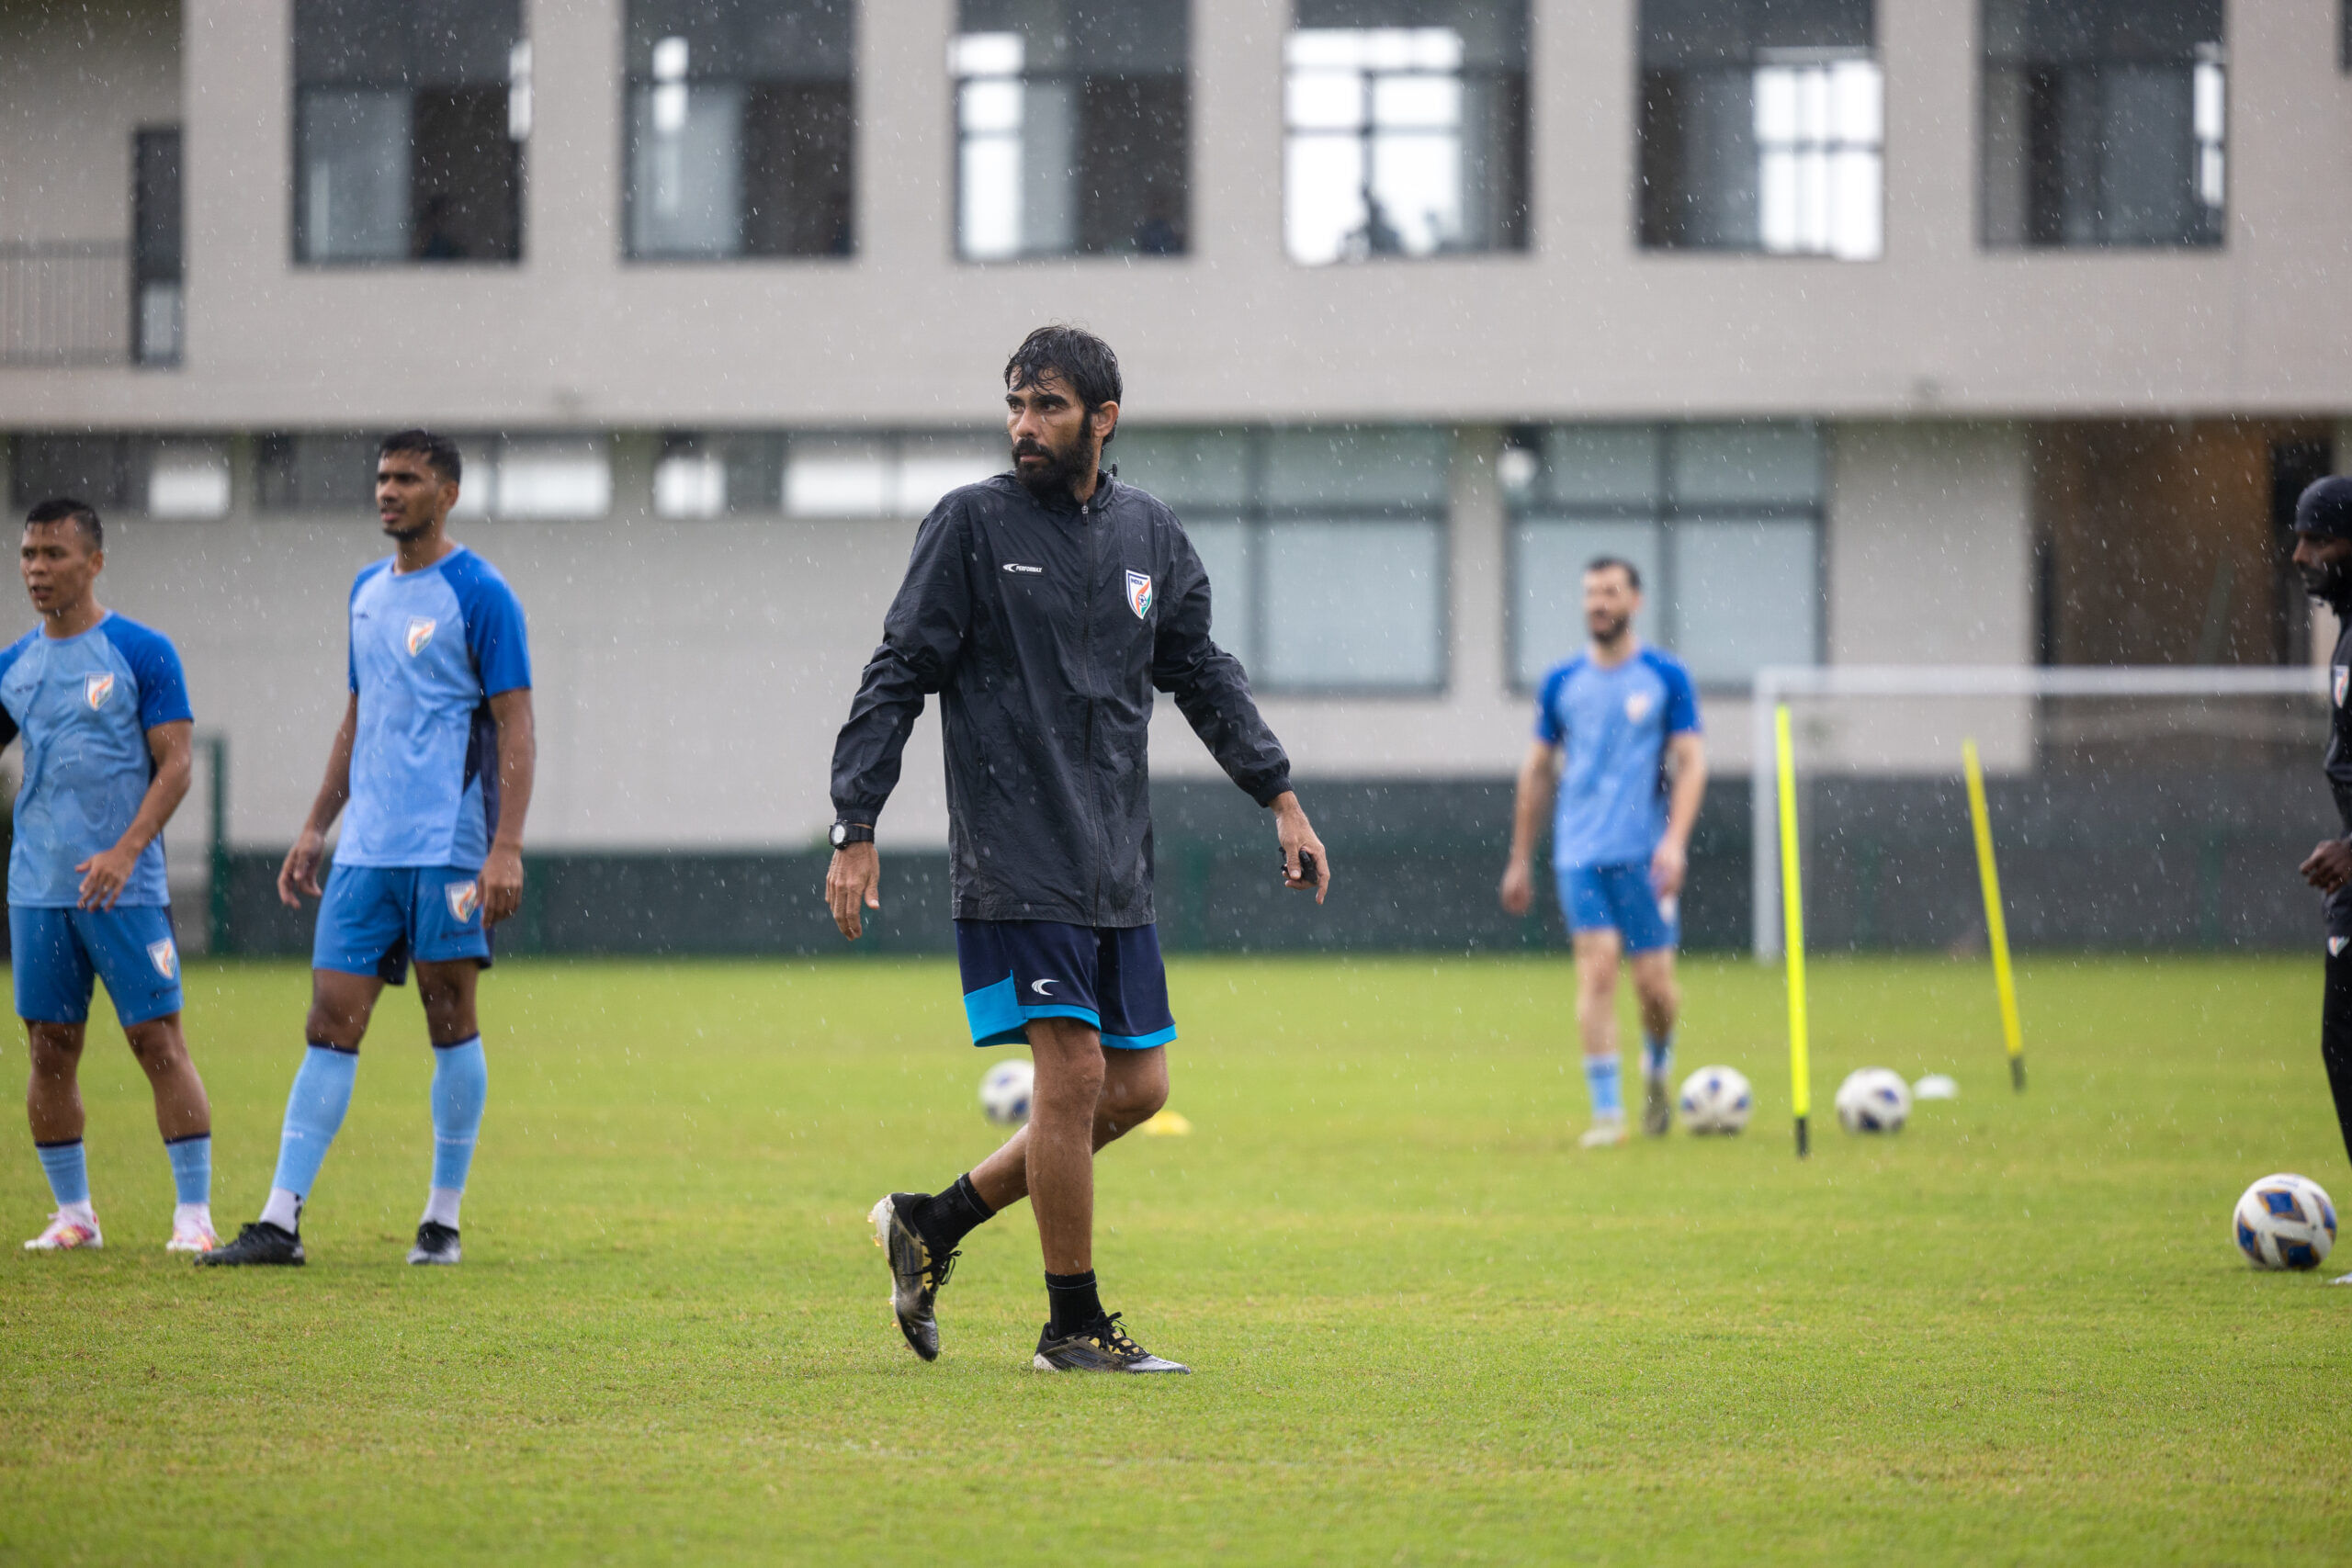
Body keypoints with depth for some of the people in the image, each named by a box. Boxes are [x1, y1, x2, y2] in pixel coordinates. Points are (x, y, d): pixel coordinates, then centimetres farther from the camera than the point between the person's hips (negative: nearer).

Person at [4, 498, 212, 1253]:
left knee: (160, 1043, -6)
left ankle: (195, 1214, -3)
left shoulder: (142, 653, -4)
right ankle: (73, 1213, 15)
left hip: (126, 889, -5)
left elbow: (176, 764, -8)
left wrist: (125, 851, -19)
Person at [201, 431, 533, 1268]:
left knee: (450, 1022, 1)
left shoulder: (479, 594, -5)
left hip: (447, 846, -6)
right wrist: (315, 827, 18)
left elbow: (514, 725, -8)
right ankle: (280, 1221, -2)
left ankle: (443, 1220, 10)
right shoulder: (367, 592, 16)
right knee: (331, 1024, 1)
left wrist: (507, 848, -16)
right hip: (365, 850, 6)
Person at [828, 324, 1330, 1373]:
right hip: (1015, 864, -6)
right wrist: (855, 831, -11)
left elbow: (1202, 674, 19)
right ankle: (1074, 1327, 2)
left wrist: (1280, 798, 11)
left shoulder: (1149, 536, 11)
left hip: (1118, 871, 6)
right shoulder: (971, 523, -4)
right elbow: (897, 678, -5)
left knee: (1137, 1088, 6)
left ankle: (933, 1224, 19)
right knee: (1075, 1075, -10)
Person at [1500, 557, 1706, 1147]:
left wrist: (1674, 840, -15)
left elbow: (1690, 762, -2)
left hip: (1646, 854, -1)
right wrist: (1520, 860, 15)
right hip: (1581, 853, 1)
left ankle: (1657, 1069, 30)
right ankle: (1606, 1111, -10)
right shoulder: (1561, 683, 8)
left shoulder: (1667, 678, 2)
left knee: (1654, 982, -1)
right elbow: (1538, 771, 15)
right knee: (1596, 968, -12)